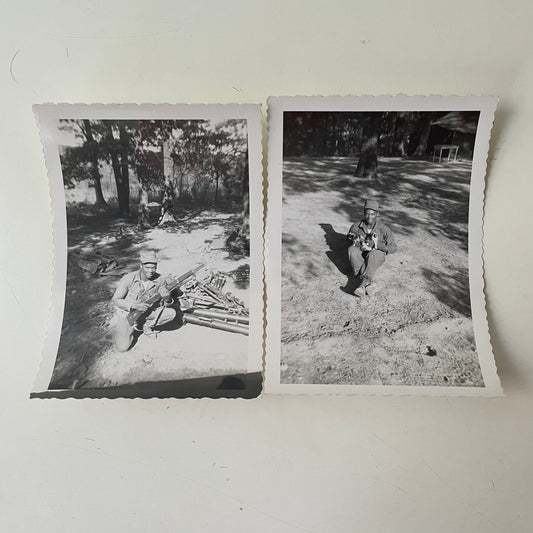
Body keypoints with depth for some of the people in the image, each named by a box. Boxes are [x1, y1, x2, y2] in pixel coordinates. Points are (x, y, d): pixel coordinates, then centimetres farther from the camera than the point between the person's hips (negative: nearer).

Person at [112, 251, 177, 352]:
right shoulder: (129, 279, -23)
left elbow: (167, 305, -11)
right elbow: (115, 300, -14)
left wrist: (167, 298, -36)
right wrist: (134, 305, -30)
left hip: (147, 312, 3)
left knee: (171, 313, -18)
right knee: (123, 347, -17)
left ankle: (144, 325, 0)